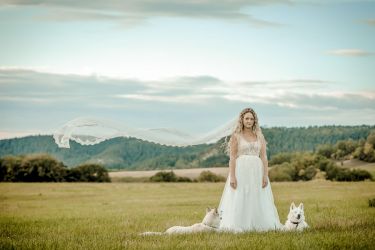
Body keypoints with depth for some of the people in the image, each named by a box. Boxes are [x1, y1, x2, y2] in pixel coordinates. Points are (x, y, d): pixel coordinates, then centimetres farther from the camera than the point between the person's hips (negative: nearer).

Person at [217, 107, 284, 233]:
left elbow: (264, 157, 6)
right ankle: (238, 226, 0)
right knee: (239, 200, -3)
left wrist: (265, 175, -3)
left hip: (257, 171, 4)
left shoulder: (259, 136, 10)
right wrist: (232, 176, -14)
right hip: (241, 170, -3)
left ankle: (258, 225, 12)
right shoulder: (236, 136, 0)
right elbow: (232, 157, -5)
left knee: (258, 199, 5)